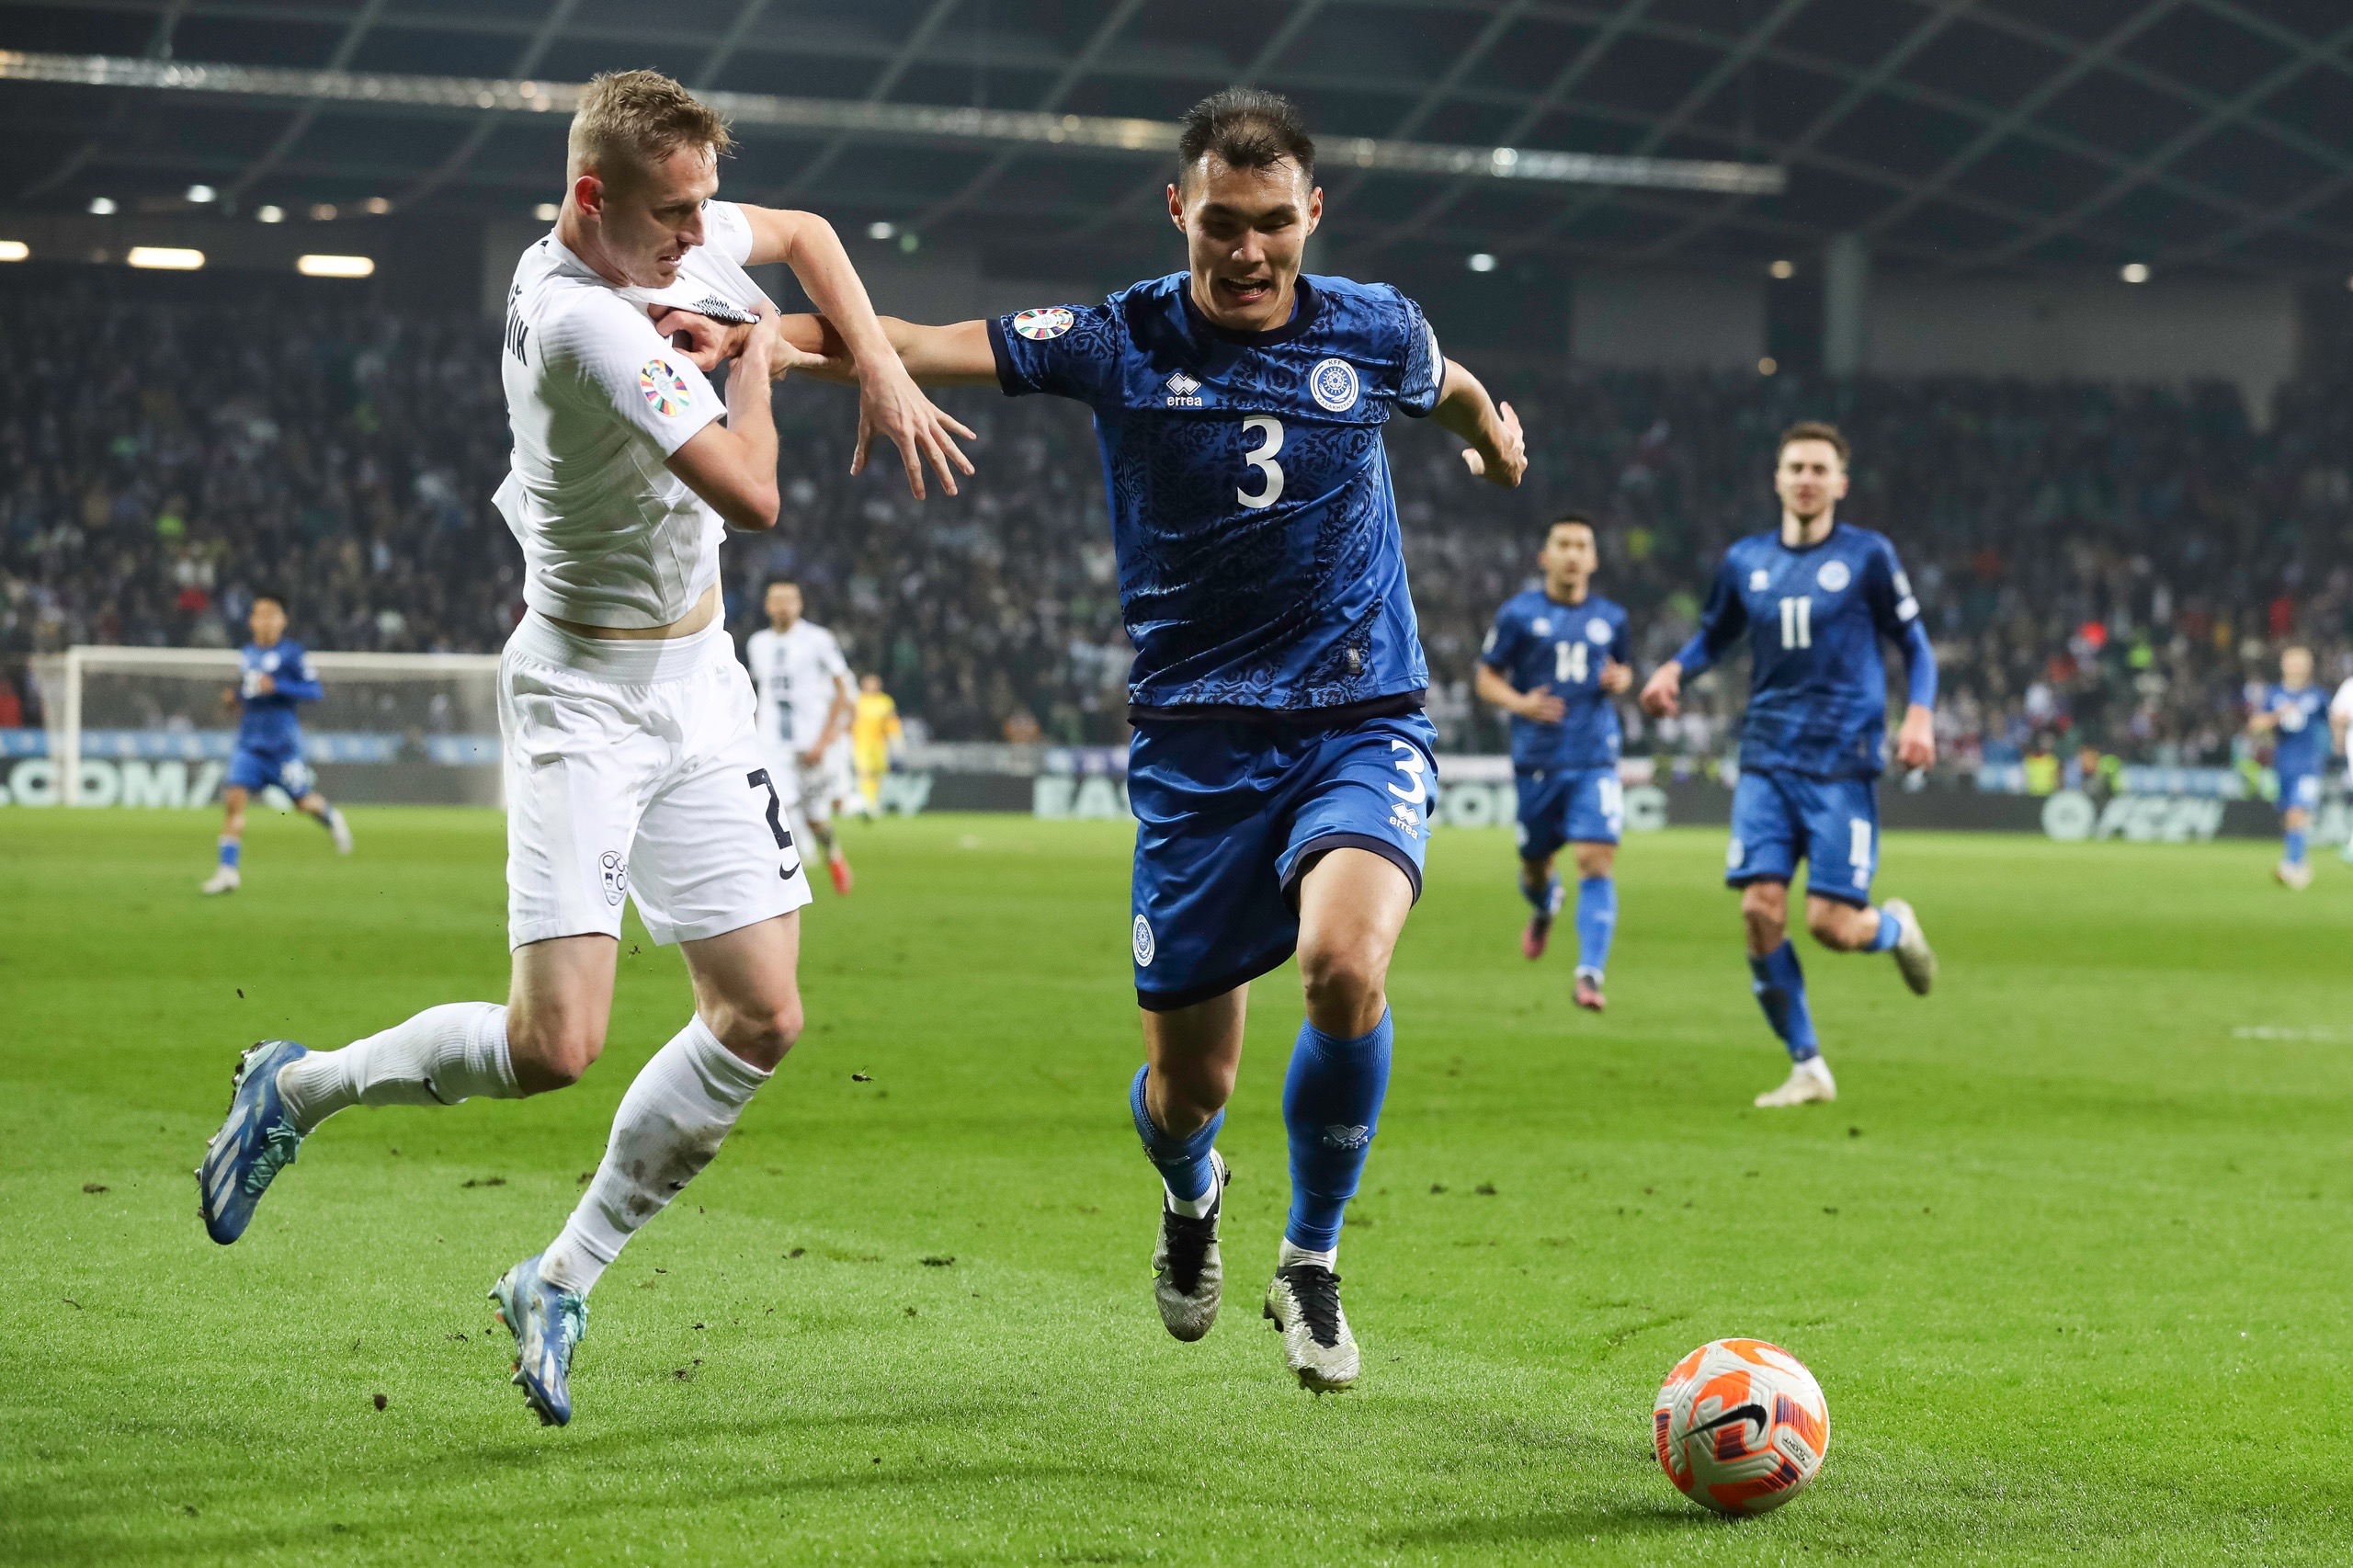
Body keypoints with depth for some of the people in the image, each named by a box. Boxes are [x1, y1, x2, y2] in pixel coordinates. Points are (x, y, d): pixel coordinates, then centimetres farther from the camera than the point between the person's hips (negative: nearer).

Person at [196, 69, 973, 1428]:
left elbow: (802, 234, 23)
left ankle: (562, 1282, 16)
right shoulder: (584, 322, -27)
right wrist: (757, 359, -7)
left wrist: (881, 367, 9)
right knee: (555, 1045, -17)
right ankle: (300, 1088, 10)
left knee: (763, 1022, 3)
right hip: (588, 696, -8)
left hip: (699, 683, 8)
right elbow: (753, 497, -25)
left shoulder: (674, 244, 0)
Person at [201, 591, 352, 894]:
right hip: (249, 742, 4)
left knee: (303, 801, 6)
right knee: (233, 798, -12)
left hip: (283, 742, -4)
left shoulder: (292, 653, -7)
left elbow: (315, 690, -11)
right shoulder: (246, 654, 10)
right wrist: (235, 696, 6)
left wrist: (276, 687, -21)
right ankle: (228, 870, -11)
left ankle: (331, 818, 42)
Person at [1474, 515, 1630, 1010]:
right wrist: (1519, 703, -16)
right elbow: (1486, 677, 4)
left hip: (1595, 762, 0)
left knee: (1597, 862, -15)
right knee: (1534, 859, 12)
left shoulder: (1610, 618, 9)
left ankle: (1590, 974, -16)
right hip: (1537, 759, 0)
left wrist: (1620, 680, 1)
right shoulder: (1518, 613, 1)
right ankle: (1545, 905, 50)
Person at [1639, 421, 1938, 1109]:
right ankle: (1806, 1067, 4)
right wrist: (1673, 670, 1)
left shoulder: (1868, 556, 0)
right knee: (1760, 909, -10)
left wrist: (1919, 716, -12)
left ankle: (1896, 928, 28)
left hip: (1843, 763, -3)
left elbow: (1916, 646, 5)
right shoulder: (1745, 561, 9)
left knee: (1830, 923, -10)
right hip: (1766, 761, 3)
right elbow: (1713, 636, 23)